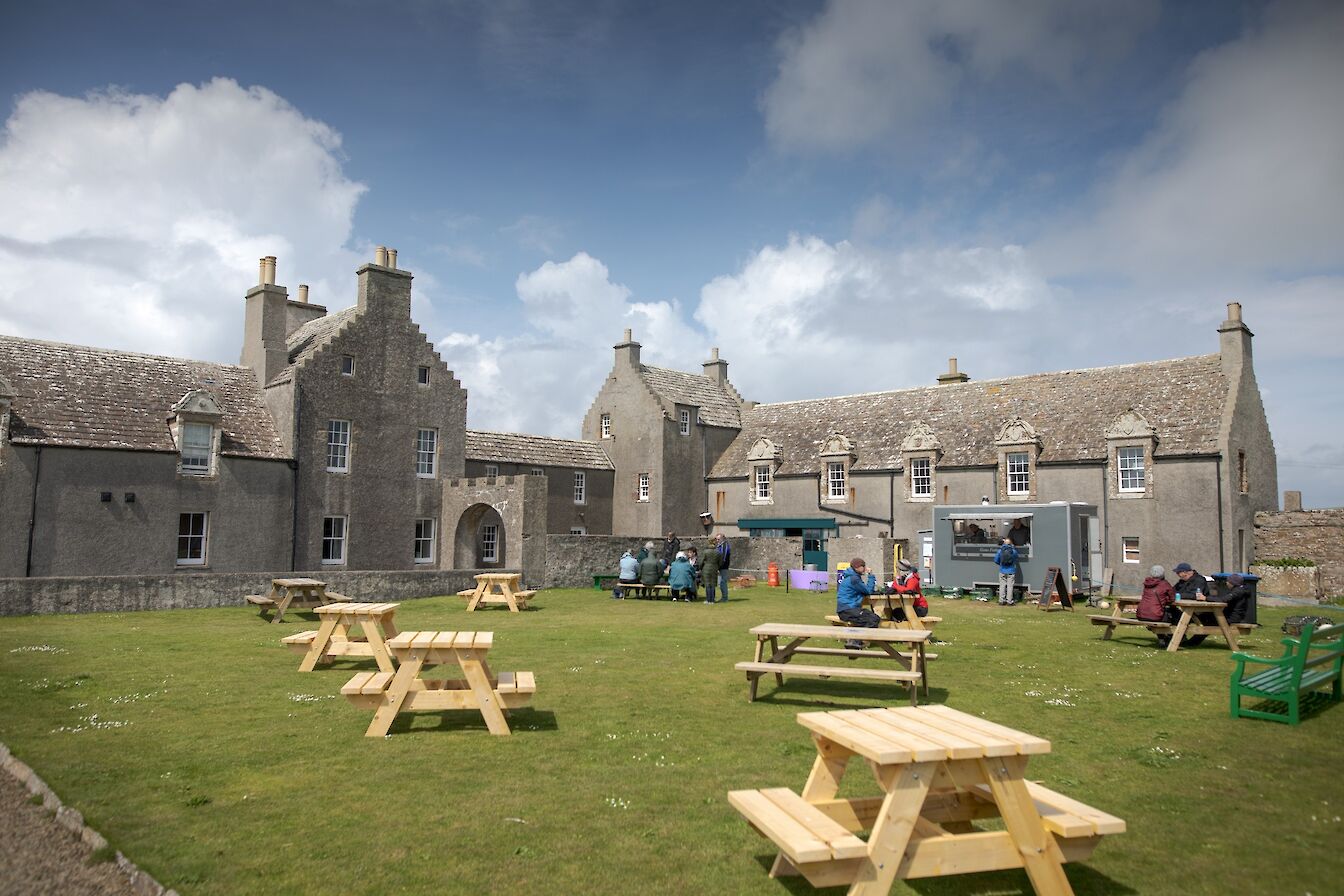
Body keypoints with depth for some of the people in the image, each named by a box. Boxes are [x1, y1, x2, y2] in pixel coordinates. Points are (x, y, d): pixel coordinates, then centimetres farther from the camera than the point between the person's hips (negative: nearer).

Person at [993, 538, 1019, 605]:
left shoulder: (1000, 550, -2)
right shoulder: (1013, 550, -4)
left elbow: (996, 560, 4)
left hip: (1002, 571, 1)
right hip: (1011, 571, -1)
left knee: (1002, 586, 7)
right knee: (1010, 586, 2)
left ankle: (1001, 601, 7)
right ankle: (1009, 601, 2)